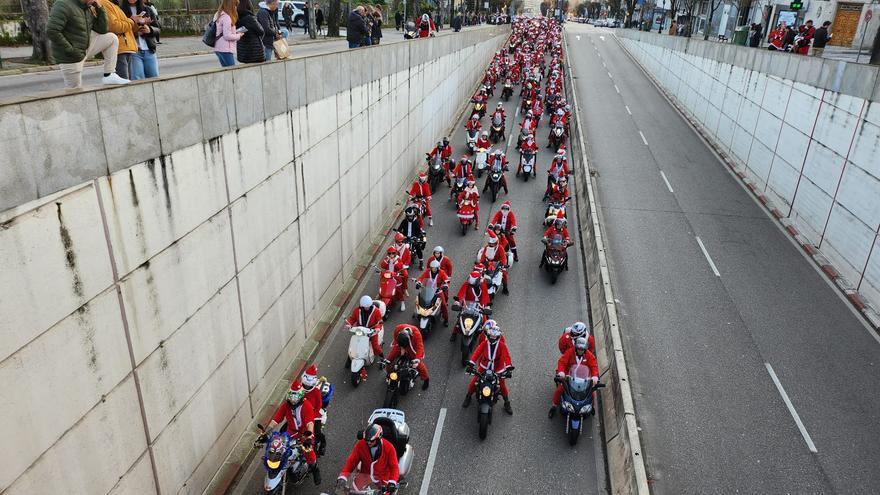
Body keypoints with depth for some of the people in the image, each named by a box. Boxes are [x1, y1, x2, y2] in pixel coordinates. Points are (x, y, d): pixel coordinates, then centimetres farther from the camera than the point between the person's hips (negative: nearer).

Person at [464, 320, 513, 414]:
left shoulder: (501, 345, -17)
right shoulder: (484, 343, -14)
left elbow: (506, 355, -25)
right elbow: (477, 352, -21)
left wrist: (508, 367, -40)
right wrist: (471, 362, -34)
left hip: (498, 369, -1)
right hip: (484, 366, 1)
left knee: (502, 385, 5)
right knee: (474, 381, 3)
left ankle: (507, 403, 27)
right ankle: (468, 397, 28)